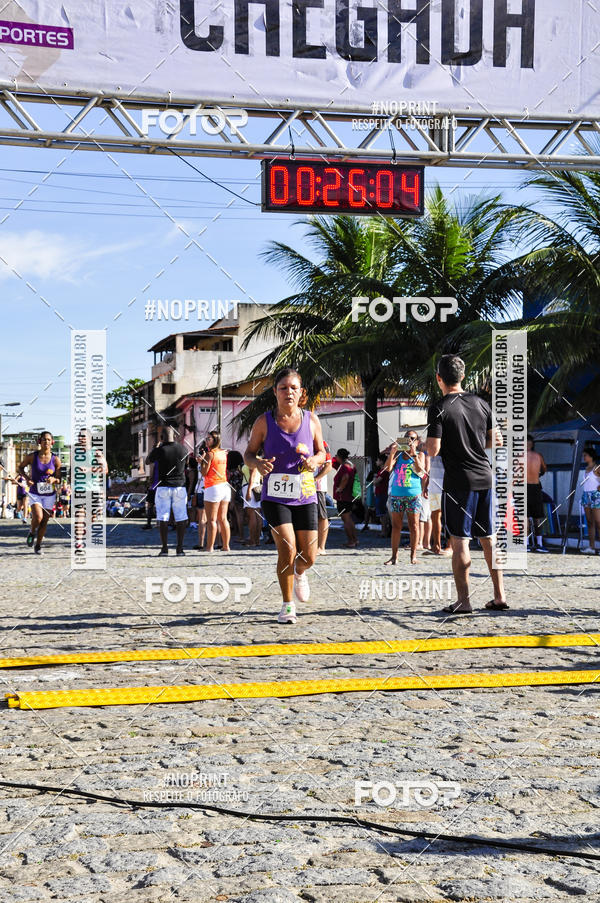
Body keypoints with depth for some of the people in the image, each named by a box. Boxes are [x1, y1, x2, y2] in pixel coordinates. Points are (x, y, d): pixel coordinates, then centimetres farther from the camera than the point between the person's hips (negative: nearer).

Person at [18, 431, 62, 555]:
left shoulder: (55, 459, -3)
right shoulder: (32, 457, -5)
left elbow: (60, 480, 1)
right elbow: (20, 467, 12)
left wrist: (54, 480, -22)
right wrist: (27, 478, -6)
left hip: (49, 494, 2)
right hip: (35, 493, -2)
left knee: (44, 522, 5)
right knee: (38, 517, -22)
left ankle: (38, 546, 22)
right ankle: (32, 532, 11)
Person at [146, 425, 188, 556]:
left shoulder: (159, 450, -9)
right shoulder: (182, 449, -1)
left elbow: (148, 461, 10)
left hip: (163, 487, -2)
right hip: (180, 486, 2)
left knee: (163, 518, 3)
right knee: (180, 518, 5)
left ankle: (164, 548, 0)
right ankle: (180, 548, 4)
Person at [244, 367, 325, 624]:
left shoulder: (311, 420, 2)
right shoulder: (264, 421, -3)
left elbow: (321, 452, 12)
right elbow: (249, 453, 4)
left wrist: (314, 461, -12)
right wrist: (257, 463, -18)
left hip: (305, 496, 2)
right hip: (274, 497, -2)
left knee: (308, 557, 3)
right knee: (287, 549, -16)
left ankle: (298, 574, 42)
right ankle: (288, 605, 3)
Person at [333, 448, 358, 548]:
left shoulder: (343, 466, -17)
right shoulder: (351, 465, 13)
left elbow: (345, 477, -34)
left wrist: (340, 488, -22)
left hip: (342, 497, -10)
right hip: (350, 496, 10)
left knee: (346, 519, -3)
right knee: (349, 519, 18)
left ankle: (351, 541, -1)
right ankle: (355, 540, 22)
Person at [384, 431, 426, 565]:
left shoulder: (419, 455, 7)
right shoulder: (398, 454, 11)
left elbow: (420, 471, -9)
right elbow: (388, 468, -2)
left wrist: (414, 454, -15)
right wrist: (392, 452, -11)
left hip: (413, 494, -2)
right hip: (396, 494, 2)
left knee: (413, 525, 1)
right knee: (396, 526, 2)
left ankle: (413, 555, 7)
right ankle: (394, 556, 4)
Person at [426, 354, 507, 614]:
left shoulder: (439, 409, -9)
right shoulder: (480, 403, 7)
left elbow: (433, 450, -15)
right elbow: (496, 440, 12)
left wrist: (427, 443, 7)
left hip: (458, 481, -5)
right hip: (485, 477, 5)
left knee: (459, 541, -1)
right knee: (489, 538, 12)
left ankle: (463, 601, 0)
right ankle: (499, 596, 13)